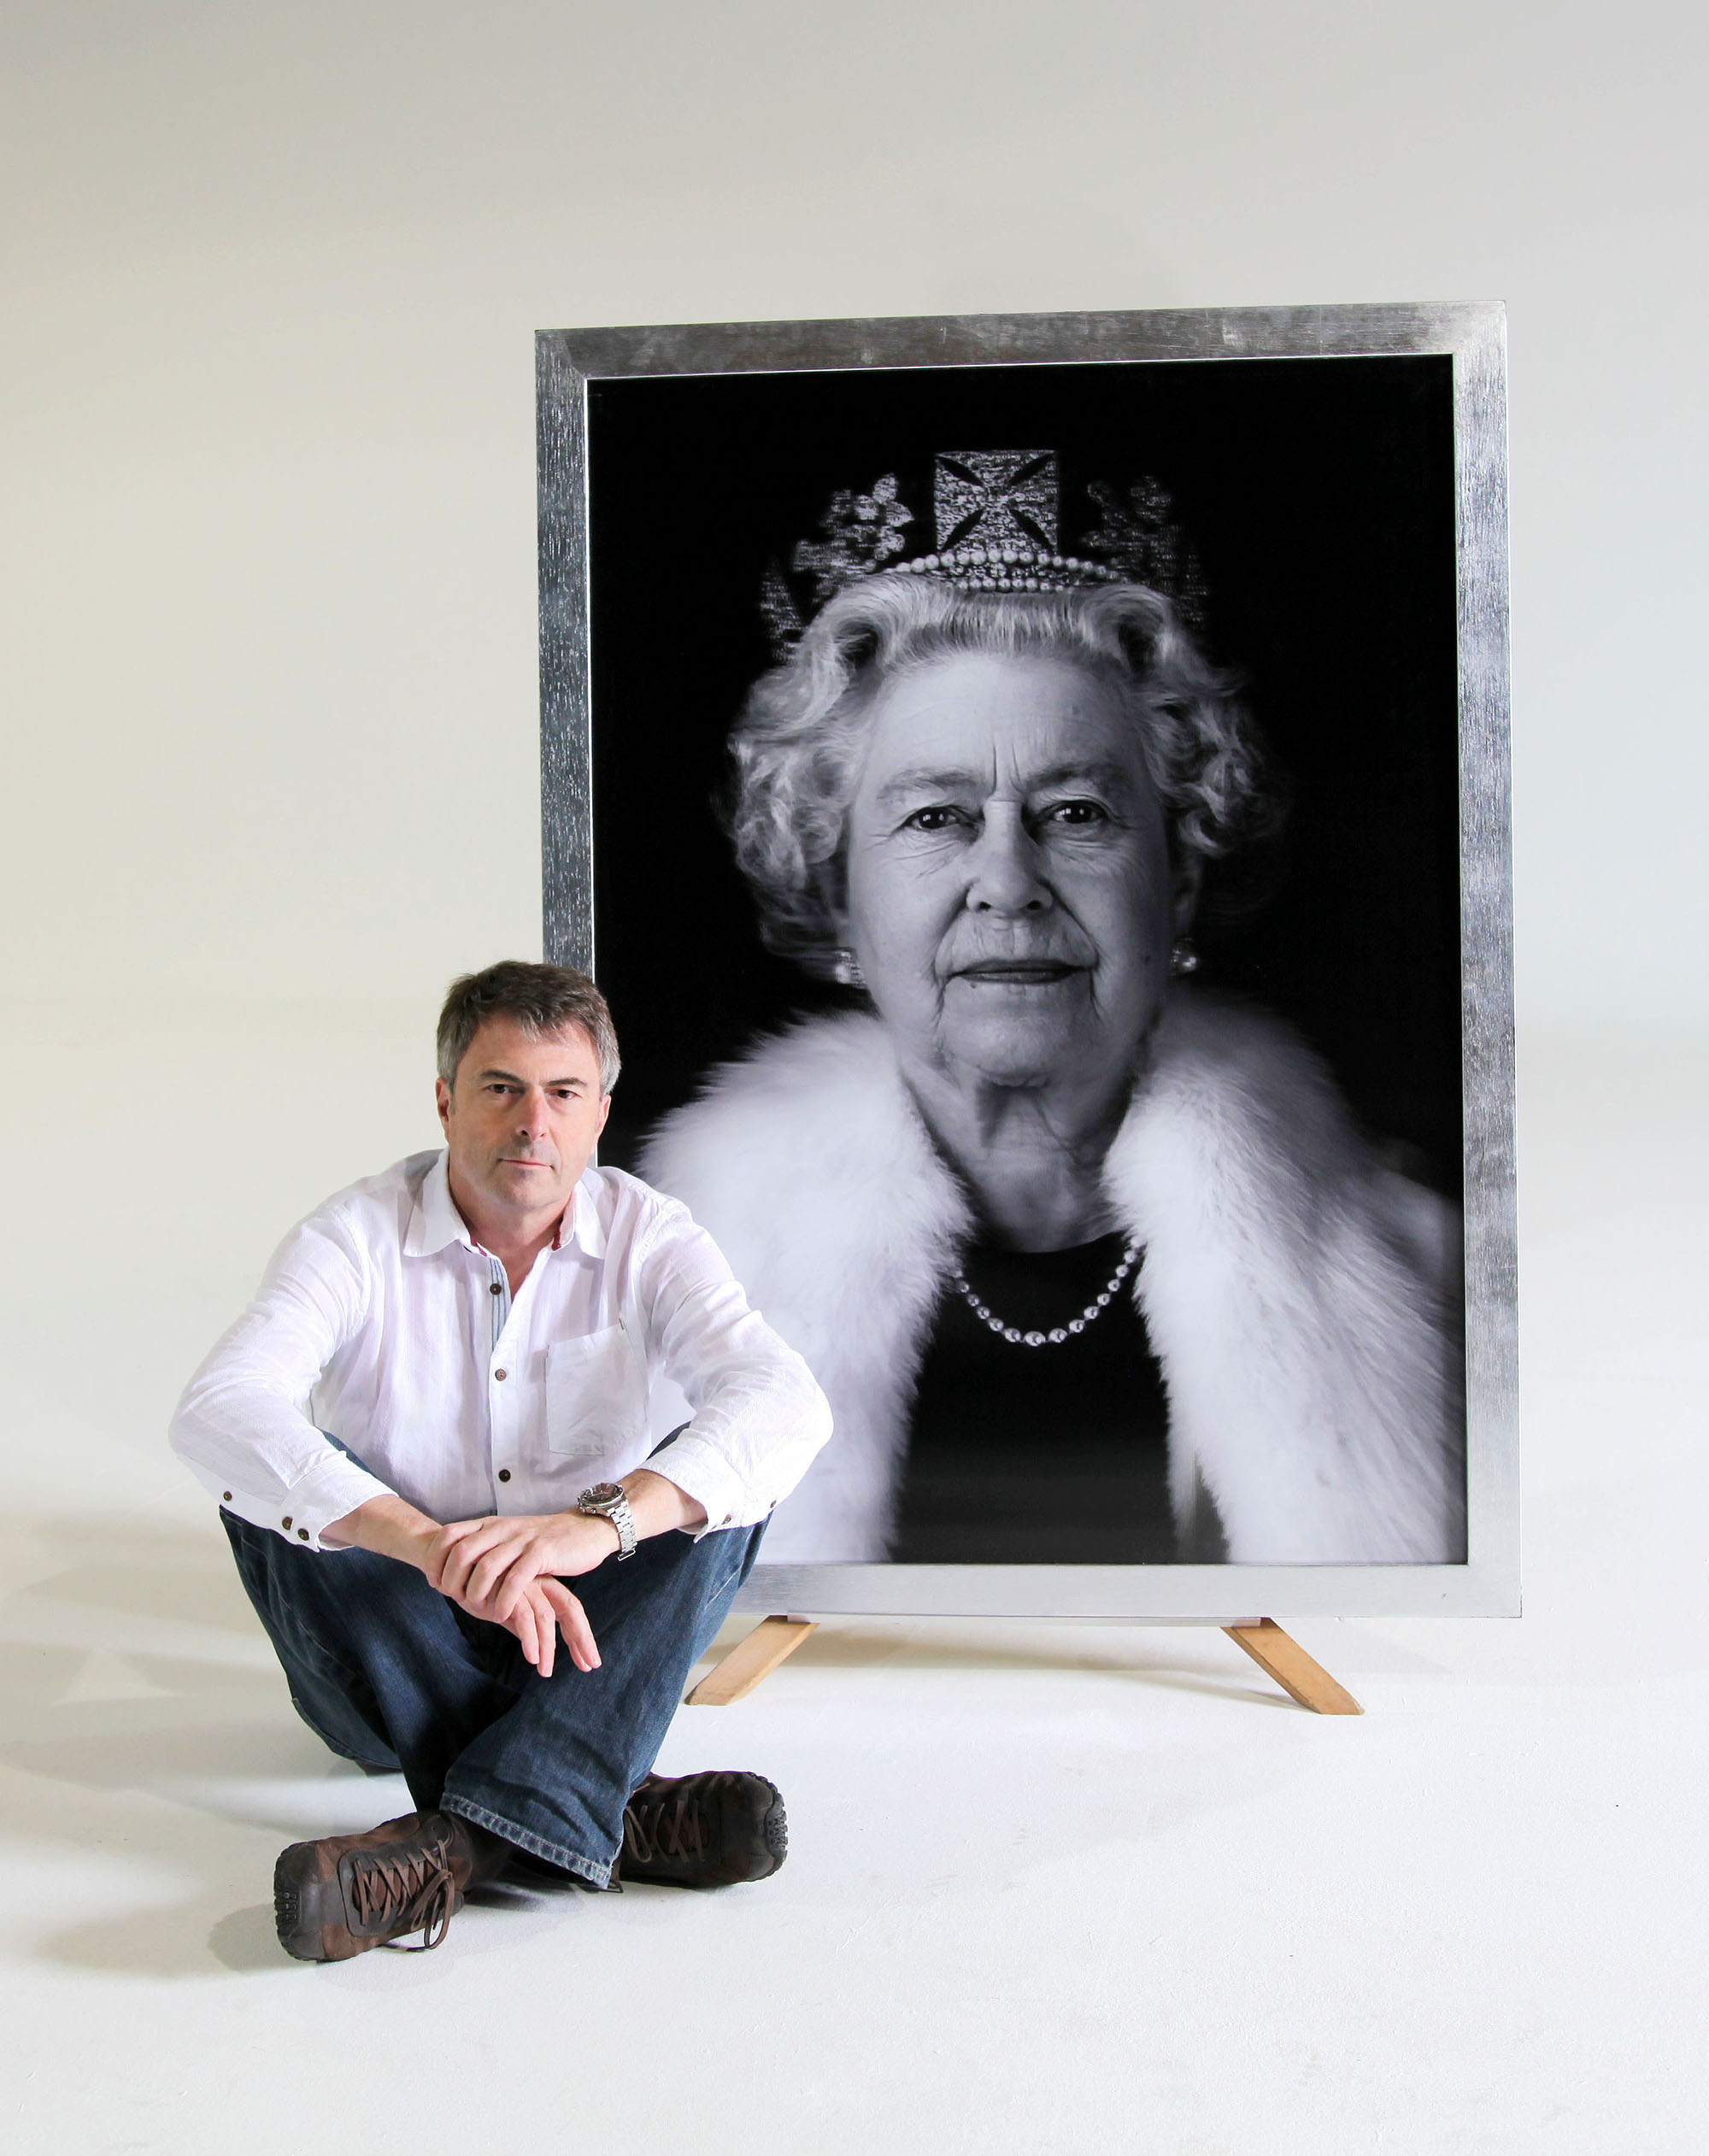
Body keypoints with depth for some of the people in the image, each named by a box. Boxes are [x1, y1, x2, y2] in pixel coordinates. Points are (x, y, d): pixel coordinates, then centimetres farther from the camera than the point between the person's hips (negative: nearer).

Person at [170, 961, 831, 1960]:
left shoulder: (648, 1239, -9)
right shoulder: (358, 1235, -12)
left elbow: (786, 1400, -27)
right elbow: (217, 1411, -30)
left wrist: (599, 1522, -46)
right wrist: (432, 1543, -45)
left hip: (587, 1633, 1)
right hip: (397, 1652, 0)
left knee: (720, 1479, -23)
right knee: (270, 1488, -26)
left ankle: (466, 1836, -36)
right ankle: (610, 1809, -31)